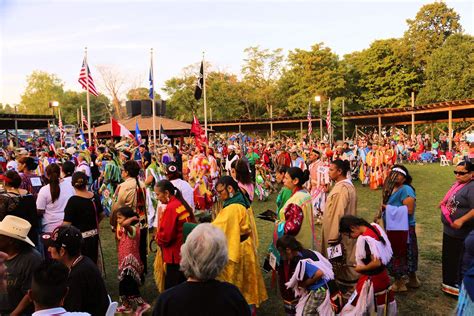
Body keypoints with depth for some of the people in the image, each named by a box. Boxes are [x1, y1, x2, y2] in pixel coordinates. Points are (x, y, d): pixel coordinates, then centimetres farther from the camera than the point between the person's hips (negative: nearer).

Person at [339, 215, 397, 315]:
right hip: (382, 274, 8)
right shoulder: (375, 226, -5)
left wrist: (361, 268, -14)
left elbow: (376, 263, -30)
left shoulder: (364, 239, -29)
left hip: (371, 279, -8)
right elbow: (387, 249, 8)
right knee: (384, 305, 25)